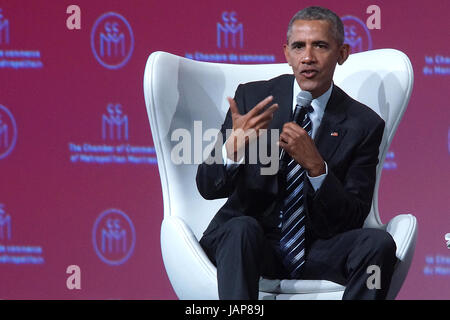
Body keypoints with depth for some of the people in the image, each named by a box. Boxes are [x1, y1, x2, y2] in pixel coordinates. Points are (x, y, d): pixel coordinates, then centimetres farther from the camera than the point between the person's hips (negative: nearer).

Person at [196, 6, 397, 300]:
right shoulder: (251, 97, 0)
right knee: (242, 228, -35)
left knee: (379, 243, -27)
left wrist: (316, 166, -22)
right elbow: (208, 188, -4)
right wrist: (233, 147, -27)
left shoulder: (364, 124, 0)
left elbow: (354, 218, -5)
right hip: (250, 242, -1)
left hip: (316, 252, 1)